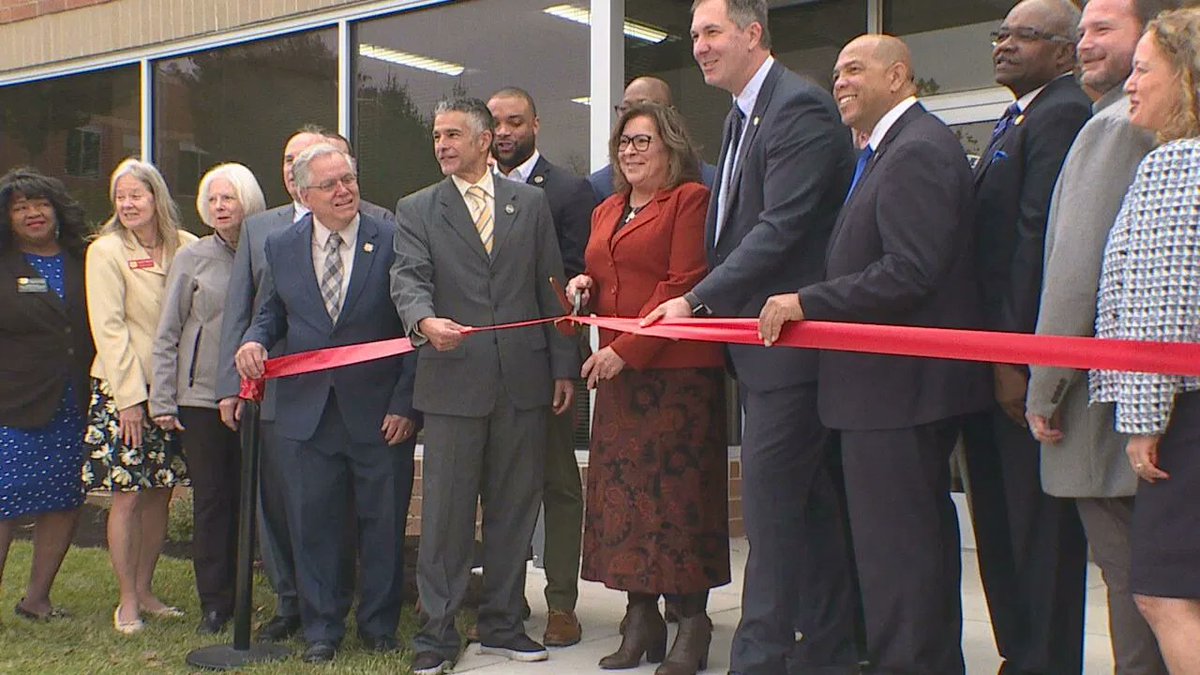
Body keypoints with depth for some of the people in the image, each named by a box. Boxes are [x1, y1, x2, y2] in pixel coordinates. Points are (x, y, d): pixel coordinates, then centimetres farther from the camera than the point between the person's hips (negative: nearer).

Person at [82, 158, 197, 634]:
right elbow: (108, 328, -8)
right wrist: (130, 397, -13)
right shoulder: (106, 251, -4)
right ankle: (127, 602, 9)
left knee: (160, 493, 9)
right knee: (127, 496, -2)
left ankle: (144, 589, 23)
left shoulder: (186, 247, 5)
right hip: (124, 389, -4)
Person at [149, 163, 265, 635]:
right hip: (201, 397, 0)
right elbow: (167, 336, 5)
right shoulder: (192, 259, 4)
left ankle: (240, 594, 17)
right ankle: (214, 603, 14)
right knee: (210, 498, 4)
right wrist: (162, 401, 0)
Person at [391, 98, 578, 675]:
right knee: (445, 512, 1)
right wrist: (424, 320, -30)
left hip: (523, 379, 2)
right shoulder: (416, 210, 7)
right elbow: (408, 280, -7)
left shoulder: (531, 203, 11)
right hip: (454, 380, -2)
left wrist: (563, 367, 6)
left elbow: (551, 286, 10)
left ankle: (502, 625, 22)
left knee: (514, 509, 9)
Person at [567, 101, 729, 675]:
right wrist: (584, 285, 4)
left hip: (678, 370, -6)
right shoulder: (606, 213, 21)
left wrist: (628, 349, -15)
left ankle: (692, 624, 5)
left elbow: (683, 284, -11)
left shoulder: (690, 199, -2)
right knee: (625, 489, 4)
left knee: (679, 489, -4)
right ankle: (641, 617, 13)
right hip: (618, 373, 7)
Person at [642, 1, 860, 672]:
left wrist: (698, 300, -20)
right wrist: (705, 302, 5)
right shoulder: (744, 115, 17)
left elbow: (782, 229, -22)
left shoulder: (800, 108, -14)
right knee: (811, 506, 15)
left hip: (789, 341, -10)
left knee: (771, 505, -5)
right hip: (762, 340, 10)